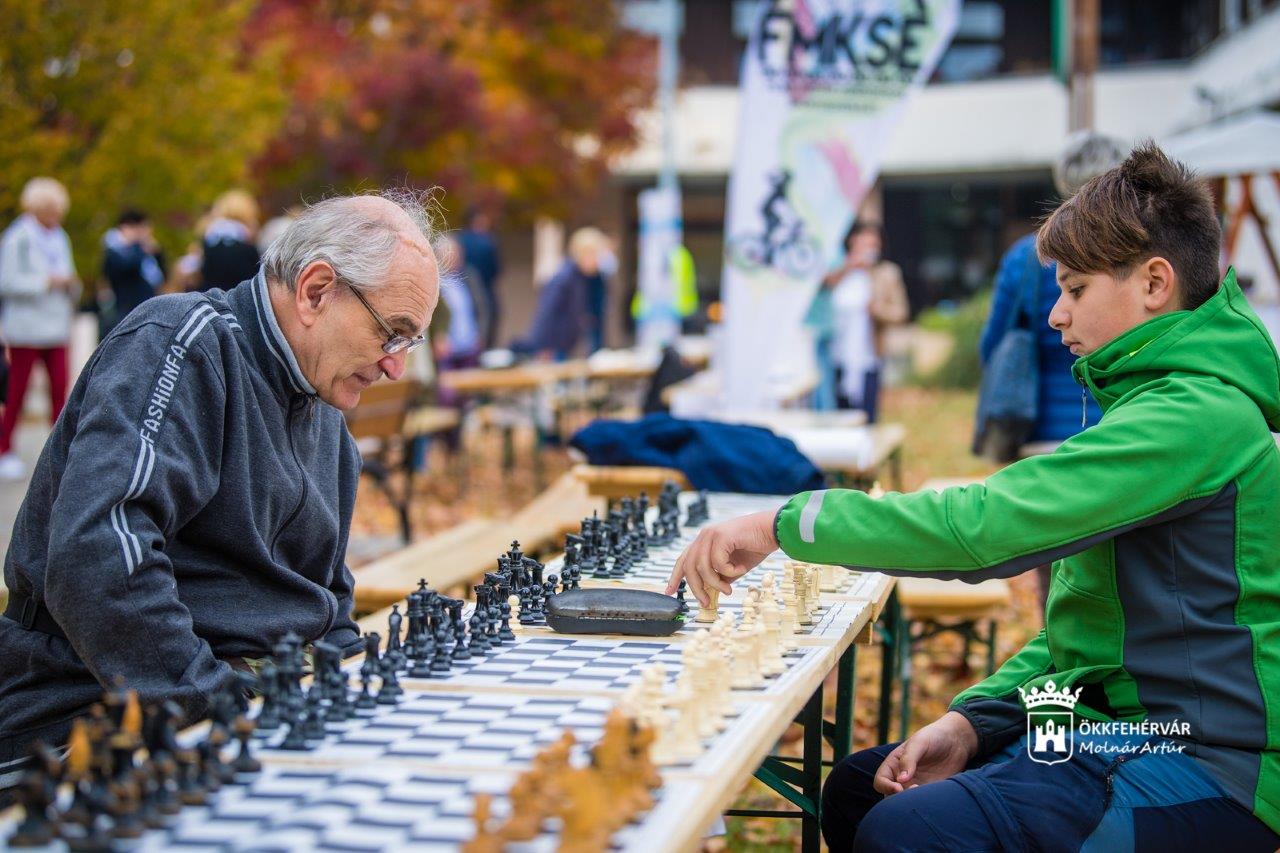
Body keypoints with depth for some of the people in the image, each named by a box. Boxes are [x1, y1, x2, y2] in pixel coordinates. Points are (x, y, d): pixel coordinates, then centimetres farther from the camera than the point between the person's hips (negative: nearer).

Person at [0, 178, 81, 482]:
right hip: (26, 328, -5)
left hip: (56, 327, 5)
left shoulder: (60, 238, 15)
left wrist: (71, 286, -1)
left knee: (60, 389, -5)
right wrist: (47, 282, -16)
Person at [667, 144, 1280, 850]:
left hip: (1211, 767, -10)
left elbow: (984, 523, -25)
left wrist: (785, 522, -18)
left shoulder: (1195, 415, -17)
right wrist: (970, 721, 4)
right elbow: (1082, 624, 17)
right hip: (1122, 729, 10)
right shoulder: (1156, 402, 18)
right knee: (854, 790, 9)